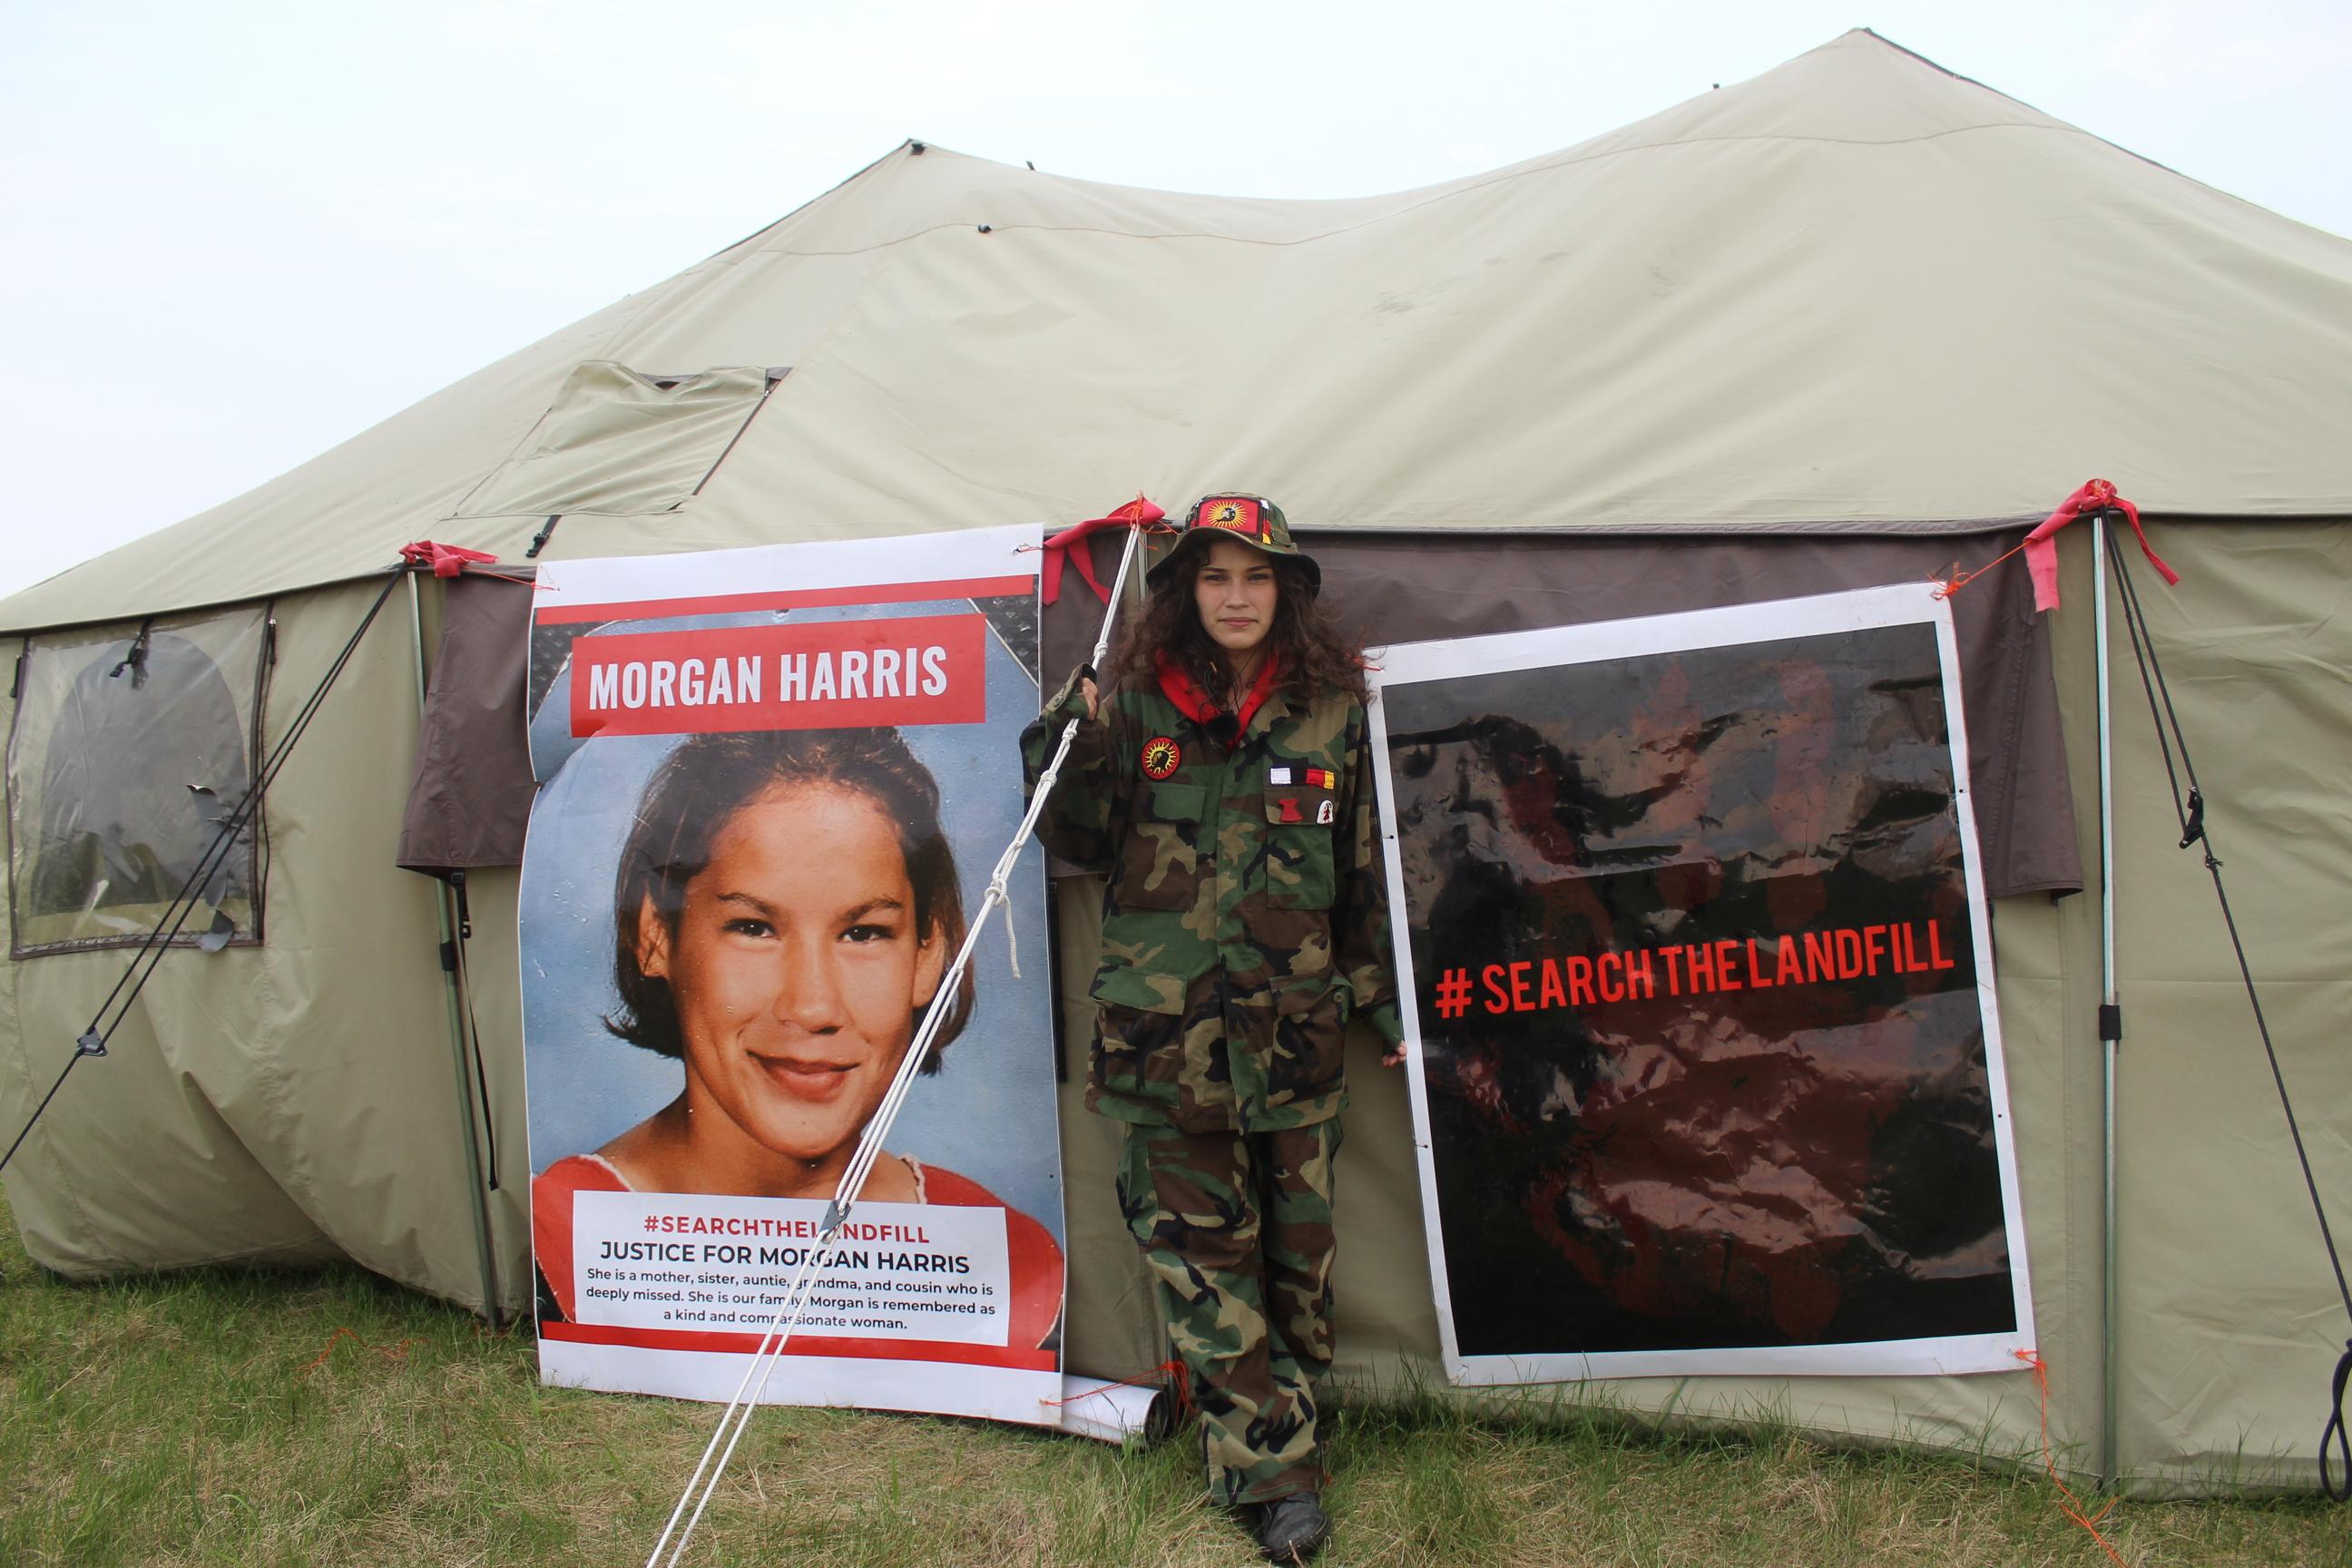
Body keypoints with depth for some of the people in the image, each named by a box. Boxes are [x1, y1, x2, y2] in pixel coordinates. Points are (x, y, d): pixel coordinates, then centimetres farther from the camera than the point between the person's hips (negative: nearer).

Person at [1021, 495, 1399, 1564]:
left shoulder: (1334, 712, 2)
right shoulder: (1135, 704, 1)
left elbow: (1365, 872, 9)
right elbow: (1084, 847, 6)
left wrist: (1381, 997, 11)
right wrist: (1066, 758, -12)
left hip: (1293, 1026, 0)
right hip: (1163, 1029, 0)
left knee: (1295, 1244, 9)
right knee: (1200, 1248, 1)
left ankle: (1288, 1424, 29)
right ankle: (1272, 1470, 10)